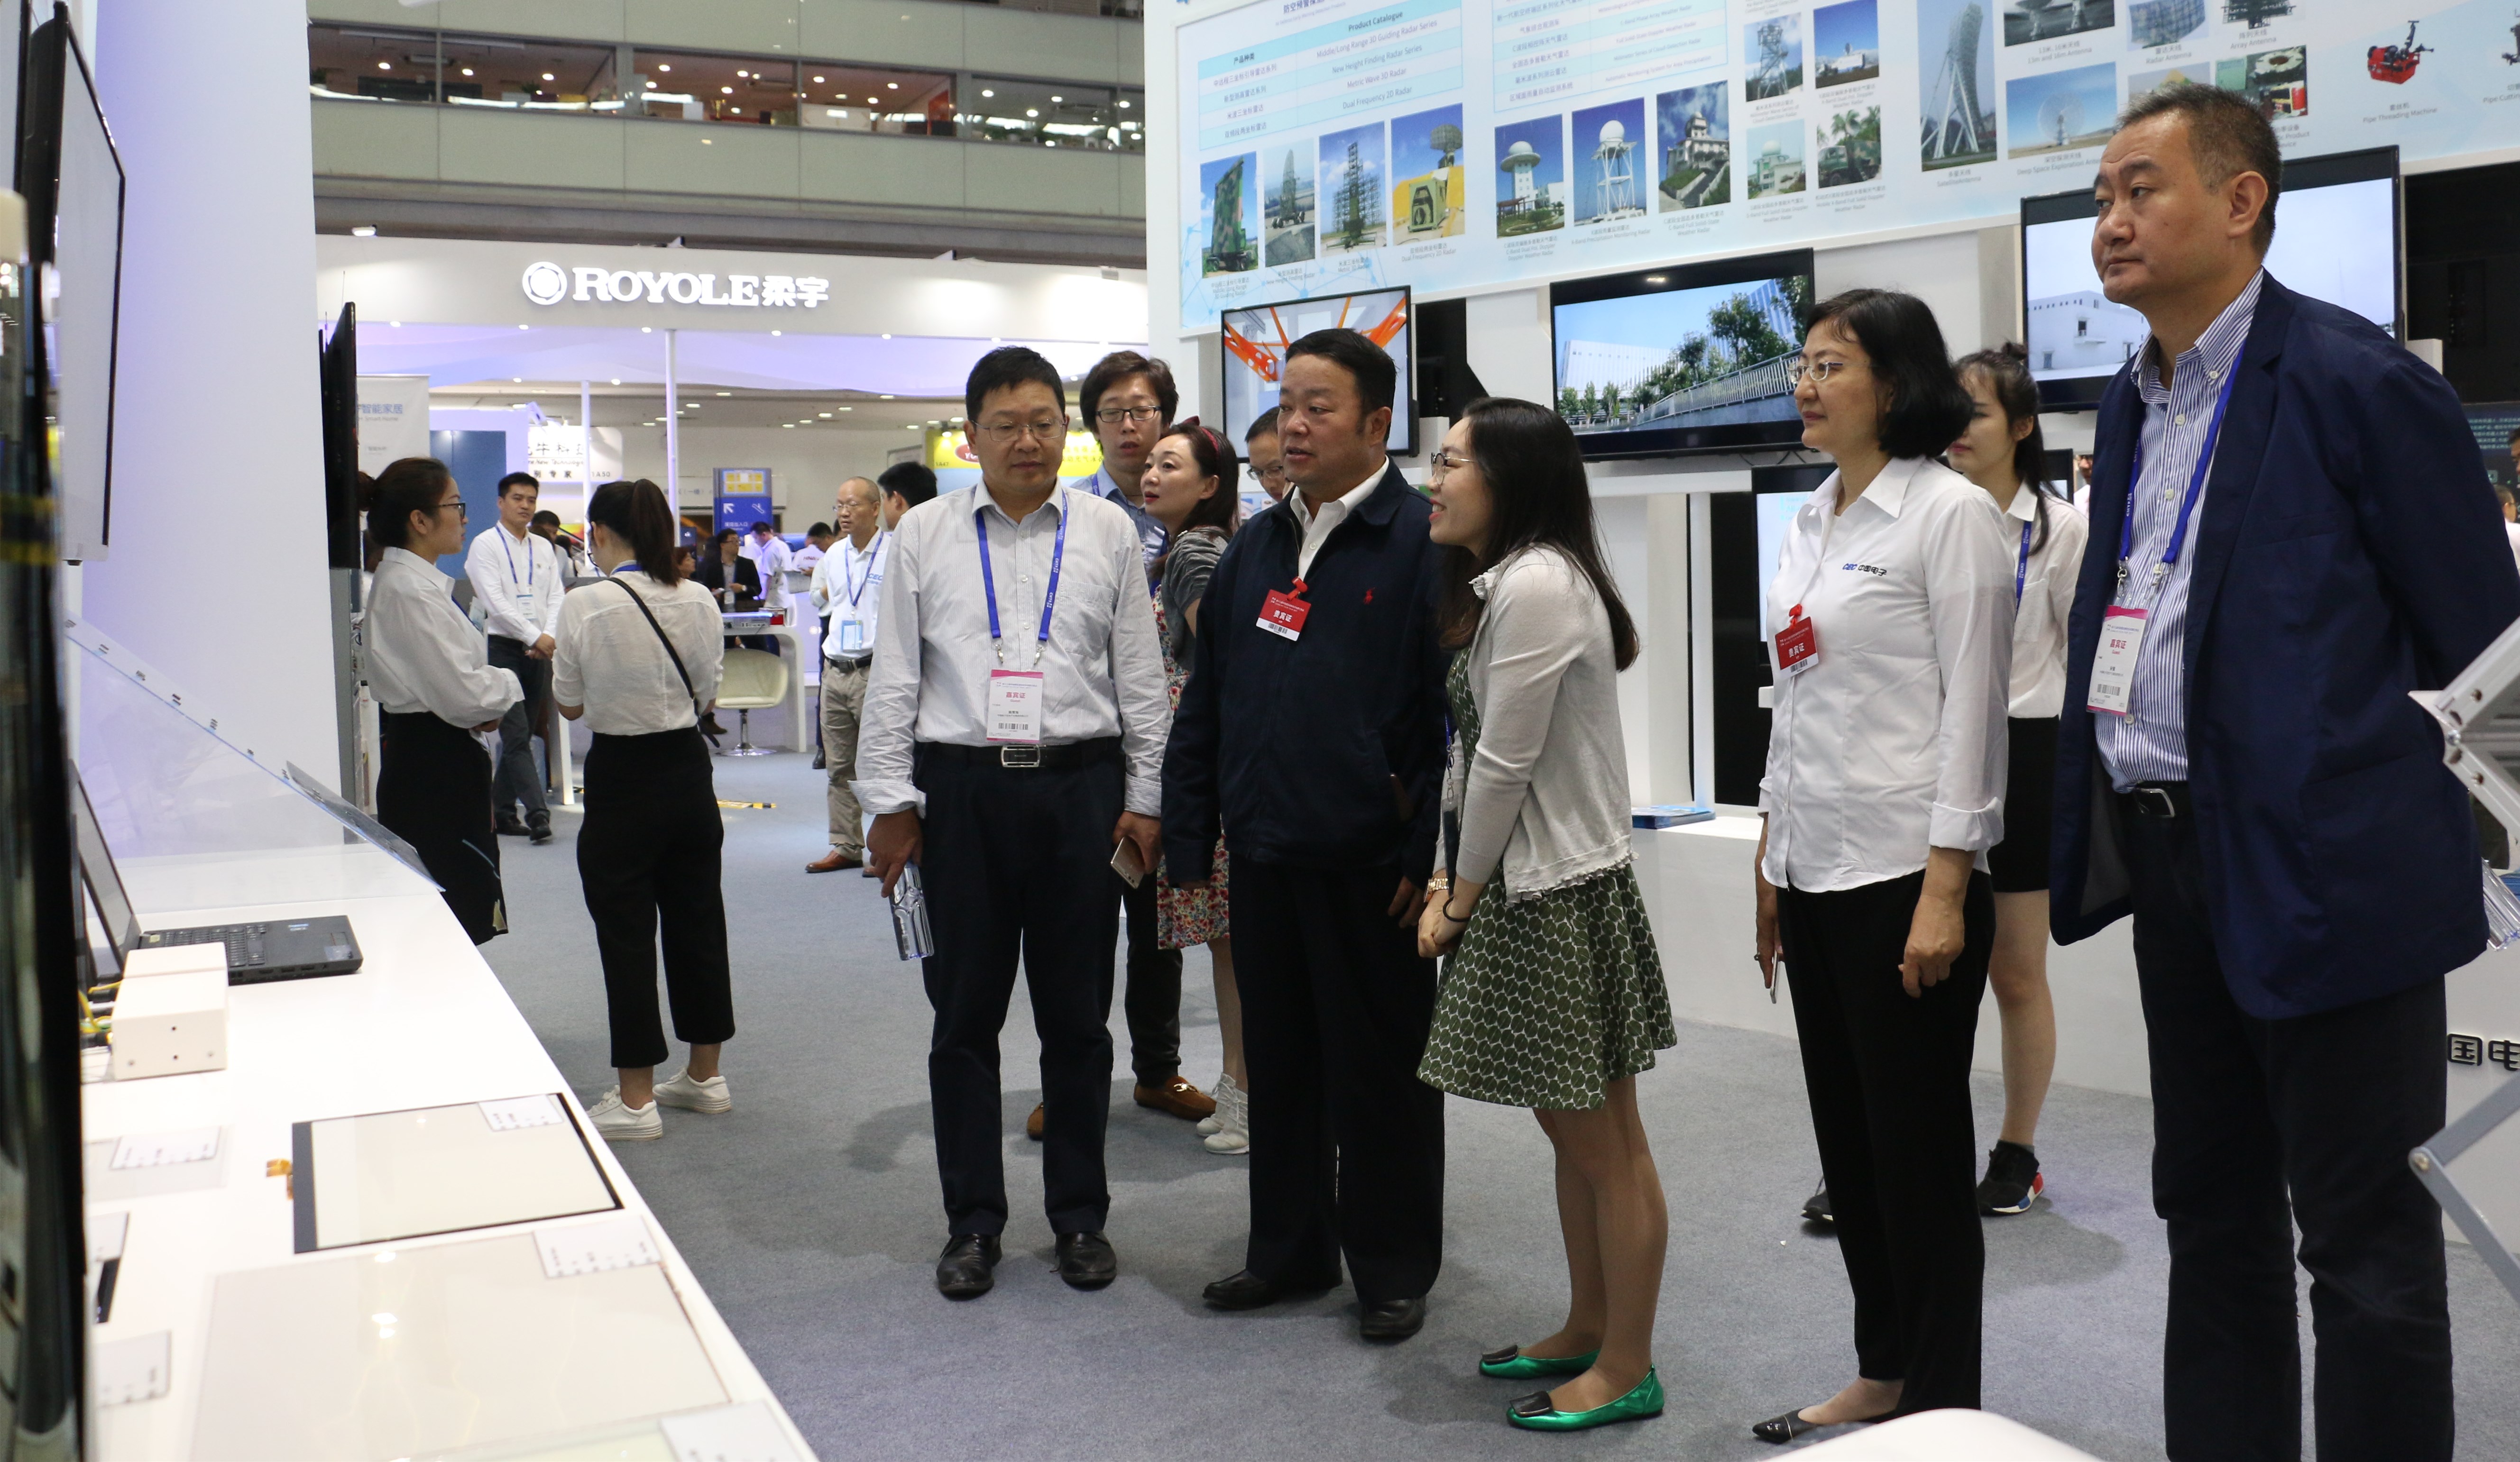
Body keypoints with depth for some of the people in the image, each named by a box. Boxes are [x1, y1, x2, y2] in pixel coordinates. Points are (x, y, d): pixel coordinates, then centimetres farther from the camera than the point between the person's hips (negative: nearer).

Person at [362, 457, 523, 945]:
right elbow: (462, 694, -23)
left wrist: (486, 697, 5)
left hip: (416, 755, 11)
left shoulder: (406, 579, 13)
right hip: (433, 764, -11)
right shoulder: (412, 590, -19)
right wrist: (506, 685, -3)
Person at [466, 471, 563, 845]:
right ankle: (537, 813, -17)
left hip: (538, 651, 6)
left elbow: (556, 597, 7)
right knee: (517, 737, -11)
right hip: (502, 648, -6)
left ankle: (502, 810, 19)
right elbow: (495, 601, -12)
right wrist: (535, 637, -16)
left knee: (520, 737, 10)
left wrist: (549, 637, -10)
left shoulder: (544, 548, 14)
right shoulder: (485, 545, -3)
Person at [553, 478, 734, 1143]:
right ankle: (704, 1076, 27)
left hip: (621, 778, -5)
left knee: (627, 936, 4)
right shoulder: (699, 600, -2)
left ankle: (636, 1100, 10)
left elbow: (570, 705, -4)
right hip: (688, 771, 5)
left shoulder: (585, 606, -15)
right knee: (697, 920, 15)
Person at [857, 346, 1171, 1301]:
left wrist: (1145, 797, 3)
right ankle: (972, 1222, 19)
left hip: (1080, 788, 0)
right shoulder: (923, 535, 6)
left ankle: (1080, 1216, 21)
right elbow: (893, 677, 6)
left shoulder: (1108, 533, 6)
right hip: (962, 791, 0)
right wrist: (889, 803, 1)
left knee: (1077, 1016, 8)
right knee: (965, 1015, 6)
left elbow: (1140, 676, 7)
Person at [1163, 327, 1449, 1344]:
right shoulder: (1255, 546, 12)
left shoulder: (1422, 541, -8)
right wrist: (1190, 841, 10)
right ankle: (1289, 1249, 31)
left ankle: (1393, 1268, 22)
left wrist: (1428, 858, -14)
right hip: (1264, 859, 6)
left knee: (1380, 1069, 7)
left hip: (1369, 867, -6)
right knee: (1279, 1061, 16)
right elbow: (1204, 704, 14)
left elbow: (1455, 709, -12)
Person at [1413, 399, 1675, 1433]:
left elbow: (1506, 763, -18)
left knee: (1607, 1145, 2)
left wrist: (1465, 894, -7)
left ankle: (1626, 1370, 14)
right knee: (1569, 1132, 19)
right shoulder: (1498, 583, 13)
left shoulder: (1537, 583, -18)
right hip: (1522, 883, 10)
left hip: (1559, 894, -10)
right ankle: (1586, 1333, 32)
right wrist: (1454, 882, 6)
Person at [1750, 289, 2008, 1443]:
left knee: (1919, 1145, 2)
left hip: (1906, 870, -7)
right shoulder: (1811, 522, 13)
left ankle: (1943, 1406, 15)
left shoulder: (1950, 513, -8)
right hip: (1816, 870, 7)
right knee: (1847, 1139, 14)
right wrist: (1769, 866, 15)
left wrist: (1946, 891, -17)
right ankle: (1882, 1371, 28)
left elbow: (1972, 706, -13)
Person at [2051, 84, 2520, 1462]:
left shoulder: (2357, 382, -11)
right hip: (2176, 867, 8)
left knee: (2368, 1246, 3)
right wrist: (2089, 838, 13)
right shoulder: (2133, 401, 13)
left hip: (2323, 867, -8)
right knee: (2212, 1221, 18)